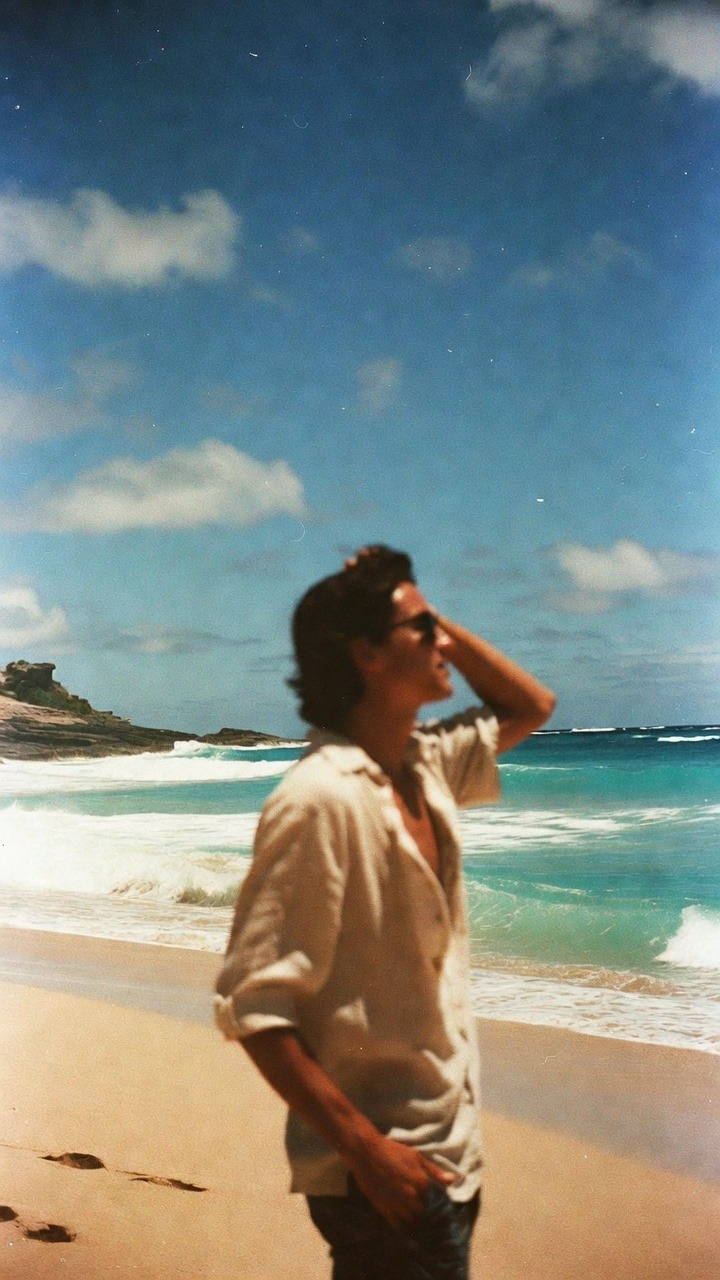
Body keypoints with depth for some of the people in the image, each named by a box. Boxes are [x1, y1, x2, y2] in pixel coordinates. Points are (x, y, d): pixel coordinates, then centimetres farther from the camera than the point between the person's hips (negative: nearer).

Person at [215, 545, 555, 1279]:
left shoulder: (426, 769, 4)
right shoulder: (320, 801, -20)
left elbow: (529, 707, 20)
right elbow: (253, 1006, -21)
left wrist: (438, 624, 6)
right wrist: (367, 1151, -23)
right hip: (383, 1170, -8)